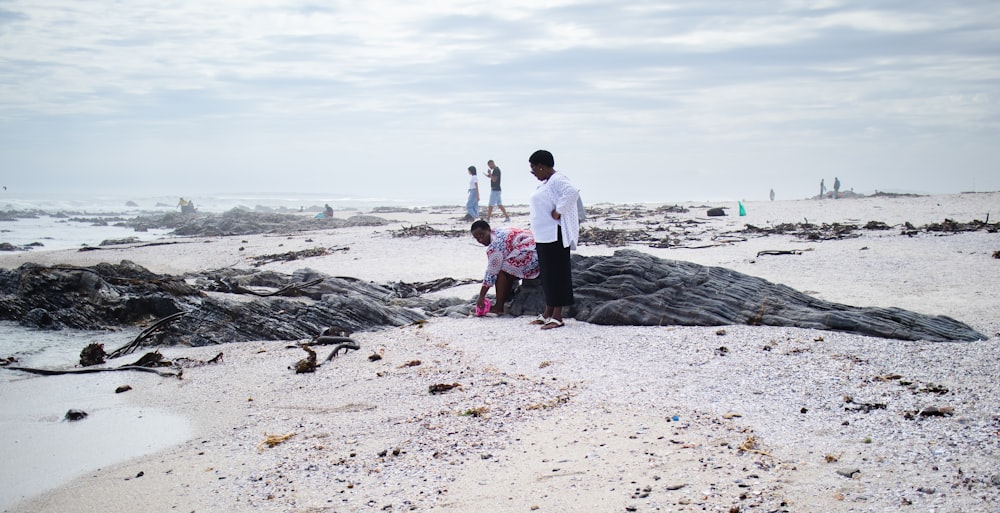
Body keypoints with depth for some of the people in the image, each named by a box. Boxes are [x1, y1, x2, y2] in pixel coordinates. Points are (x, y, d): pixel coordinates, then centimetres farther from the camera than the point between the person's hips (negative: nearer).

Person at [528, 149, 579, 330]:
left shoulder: (558, 180, -15)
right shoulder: (545, 183, 17)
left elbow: (572, 192, -32)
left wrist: (558, 211, -25)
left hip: (555, 236, -10)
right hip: (544, 236, 10)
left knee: (557, 274, -6)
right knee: (547, 275, 14)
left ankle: (557, 317, -3)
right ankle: (548, 313, 21)